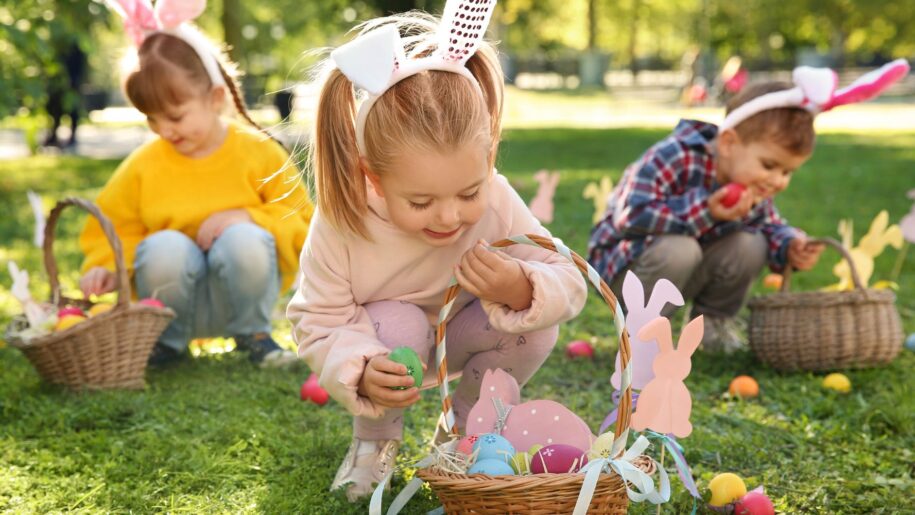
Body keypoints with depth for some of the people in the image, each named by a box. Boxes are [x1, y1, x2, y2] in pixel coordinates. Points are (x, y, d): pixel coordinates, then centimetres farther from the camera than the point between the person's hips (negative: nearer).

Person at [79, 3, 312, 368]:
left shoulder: (259, 152, -5)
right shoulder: (143, 165, -2)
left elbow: (300, 221, -3)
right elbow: (113, 227, 8)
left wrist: (248, 218, -19)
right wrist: (105, 268, -12)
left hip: (239, 295, -1)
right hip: (176, 300, 1)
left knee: (243, 240, -33)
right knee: (165, 247, -32)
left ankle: (252, 334, -5)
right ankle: (168, 340, -3)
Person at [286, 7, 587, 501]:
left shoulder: (496, 204, -30)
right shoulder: (341, 224, -34)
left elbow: (568, 285, -24)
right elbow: (318, 322, -25)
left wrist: (520, 289, -47)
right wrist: (361, 374, -46)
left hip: (459, 340, 2)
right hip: (383, 347, -2)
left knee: (536, 328, -24)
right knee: (399, 324, -35)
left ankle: (463, 427, 4)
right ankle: (374, 436, -3)